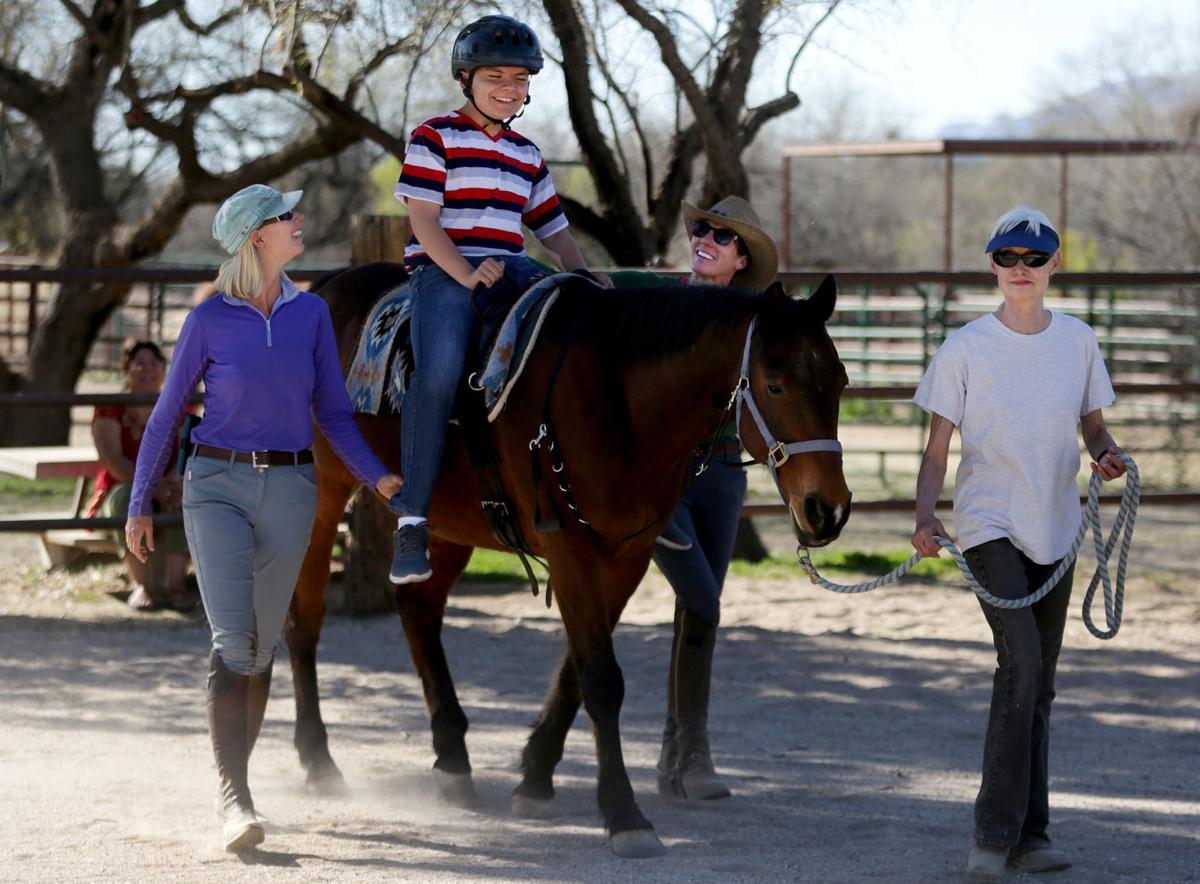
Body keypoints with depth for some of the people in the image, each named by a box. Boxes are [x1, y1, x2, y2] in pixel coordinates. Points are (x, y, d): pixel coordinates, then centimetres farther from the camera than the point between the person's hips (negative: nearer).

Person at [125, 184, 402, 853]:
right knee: (233, 639, -15)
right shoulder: (210, 321, -4)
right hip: (218, 487, -3)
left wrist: (377, 476, -5)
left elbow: (334, 412, 9)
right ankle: (235, 800, -17)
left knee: (263, 645, 9)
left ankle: (235, 778, 25)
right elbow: (167, 414, 4)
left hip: (290, 490, 3)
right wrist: (139, 505, 6)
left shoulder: (311, 314, 4)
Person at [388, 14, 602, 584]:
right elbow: (423, 219, -6)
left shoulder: (527, 156, 22)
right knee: (438, 371, -32)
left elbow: (553, 231, 22)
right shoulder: (435, 138, 3)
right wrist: (465, 275, -18)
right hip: (443, 271, -6)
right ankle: (411, 521, -33)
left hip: (511, 271, 6)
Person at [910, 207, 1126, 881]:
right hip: (988, 526, -4)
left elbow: (1094, 427, 14)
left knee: (1039, 683, 9)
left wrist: (1109, 456, -9)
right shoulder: (965, 349, -4)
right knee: (1021, 661, -21)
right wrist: (925, 519, -18)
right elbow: (938, 447, -3)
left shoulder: (1078, 342, 5)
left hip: (1054, 529, 4)